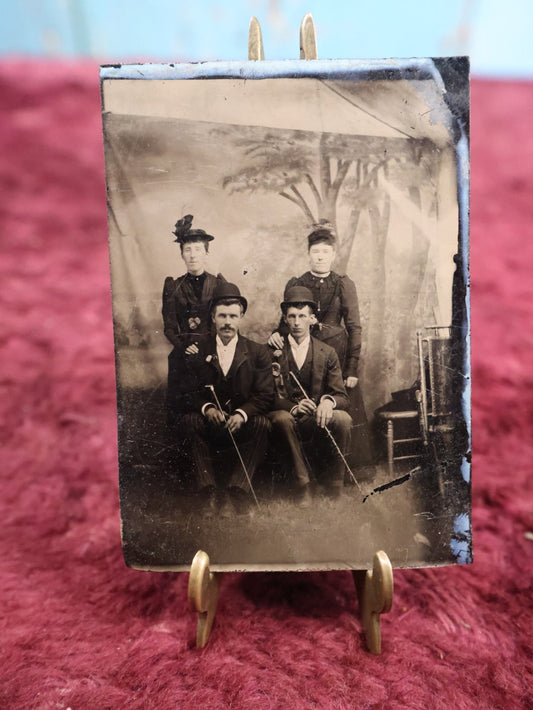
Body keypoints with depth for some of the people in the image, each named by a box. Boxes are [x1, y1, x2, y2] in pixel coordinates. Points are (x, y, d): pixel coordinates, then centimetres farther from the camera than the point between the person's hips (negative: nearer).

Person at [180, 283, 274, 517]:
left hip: (243, 423, 0)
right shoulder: (198, 349, 6)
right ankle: (209, 493, -28)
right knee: (188, 421, -28)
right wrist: (207, 408, -20)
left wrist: (242, 414, -23)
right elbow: (190, 391, 2)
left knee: (262, 424, -29)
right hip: (209, 422, 1)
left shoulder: (258, 352, 4)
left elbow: (265, 395, -4)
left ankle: (237, 494, -28)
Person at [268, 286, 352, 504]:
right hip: (288, 422, -1)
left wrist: (328, 402, -24)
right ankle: (303, 485, -19)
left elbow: (342, 397, 2)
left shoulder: (327, 353, 8)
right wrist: (293, 407, -24)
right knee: (282, 418, -34)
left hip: (319, 422, 2)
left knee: (343, 419, -29)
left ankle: (334, 487, -9)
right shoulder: (273, 352, 4)